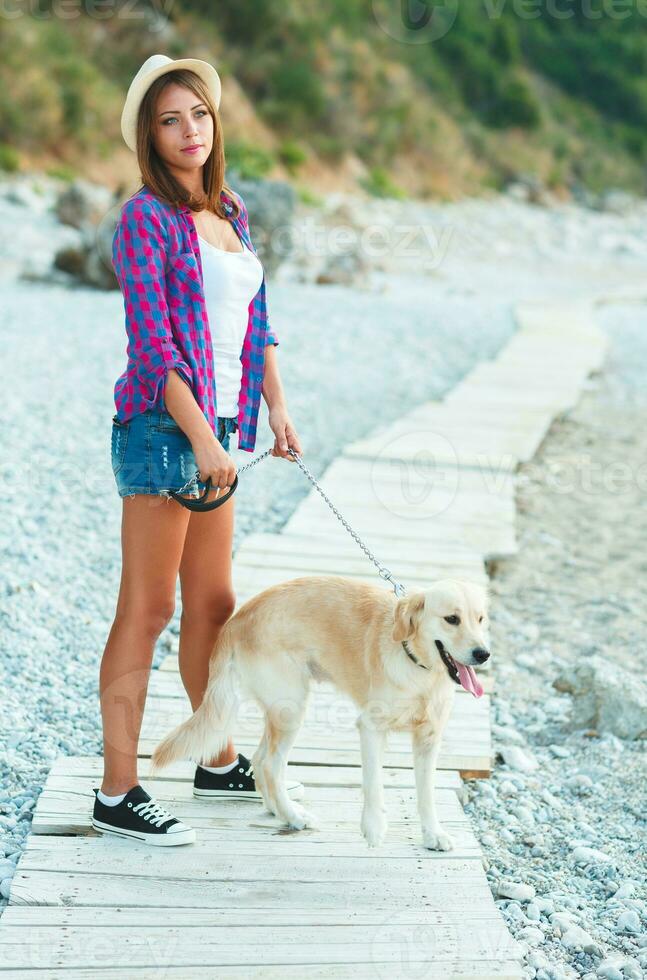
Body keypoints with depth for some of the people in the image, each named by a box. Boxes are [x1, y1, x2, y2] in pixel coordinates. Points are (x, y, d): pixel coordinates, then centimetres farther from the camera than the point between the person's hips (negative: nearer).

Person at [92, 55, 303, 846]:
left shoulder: (230, 210, 14)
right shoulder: (145, 217, -9)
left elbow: (255, 320, 18)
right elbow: (151, 342, -15)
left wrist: (276, 408, 10)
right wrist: (202, 439, -19)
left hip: (214, 426, 8)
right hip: (162, 425, -8)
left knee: (212, 603, 16)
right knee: (145, 611, -5)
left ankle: (219, 762, 30)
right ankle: (117, 794, 4)